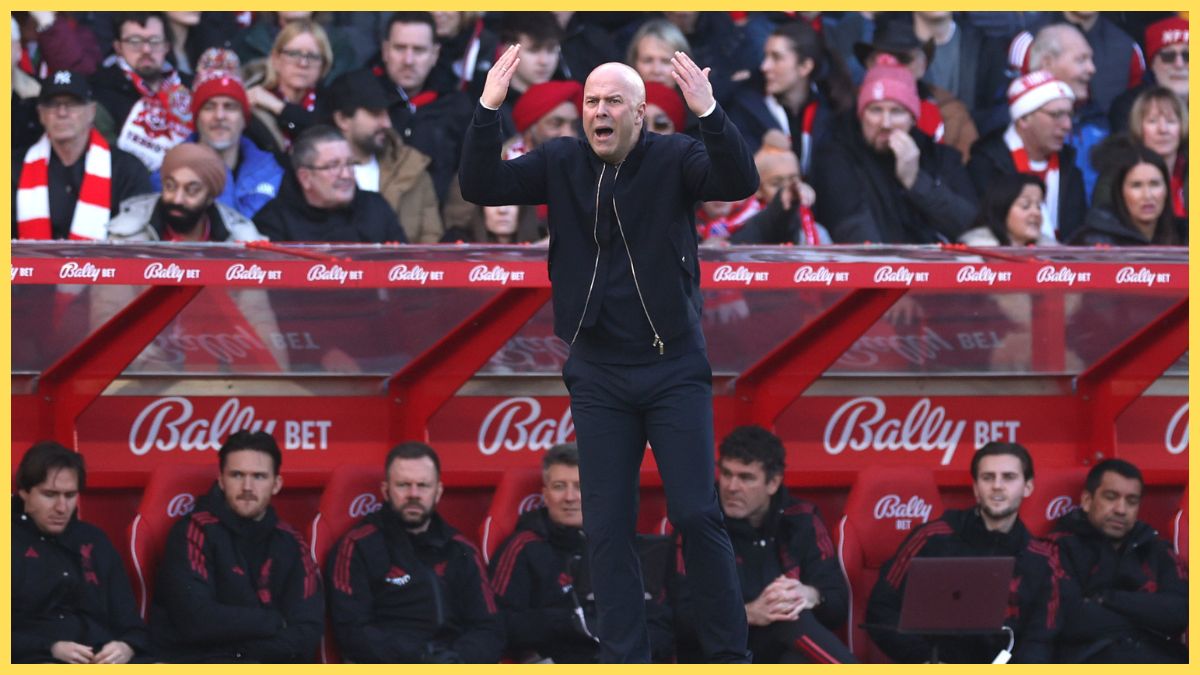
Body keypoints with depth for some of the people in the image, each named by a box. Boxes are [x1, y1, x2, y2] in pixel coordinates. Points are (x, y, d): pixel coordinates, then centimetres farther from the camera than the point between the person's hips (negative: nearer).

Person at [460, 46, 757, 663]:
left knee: (696, 514, -4)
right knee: (606, 525, 5)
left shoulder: (674, 159, -9)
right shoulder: (561, 163, -1)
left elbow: (739, 183, -25)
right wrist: (487, 112, -24)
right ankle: (622, 658, 12)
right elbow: (481, 187, -8)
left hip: (675, 371, -3)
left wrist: (709, 114, -42)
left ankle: (728, 652, 5)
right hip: (598, 376, 3)